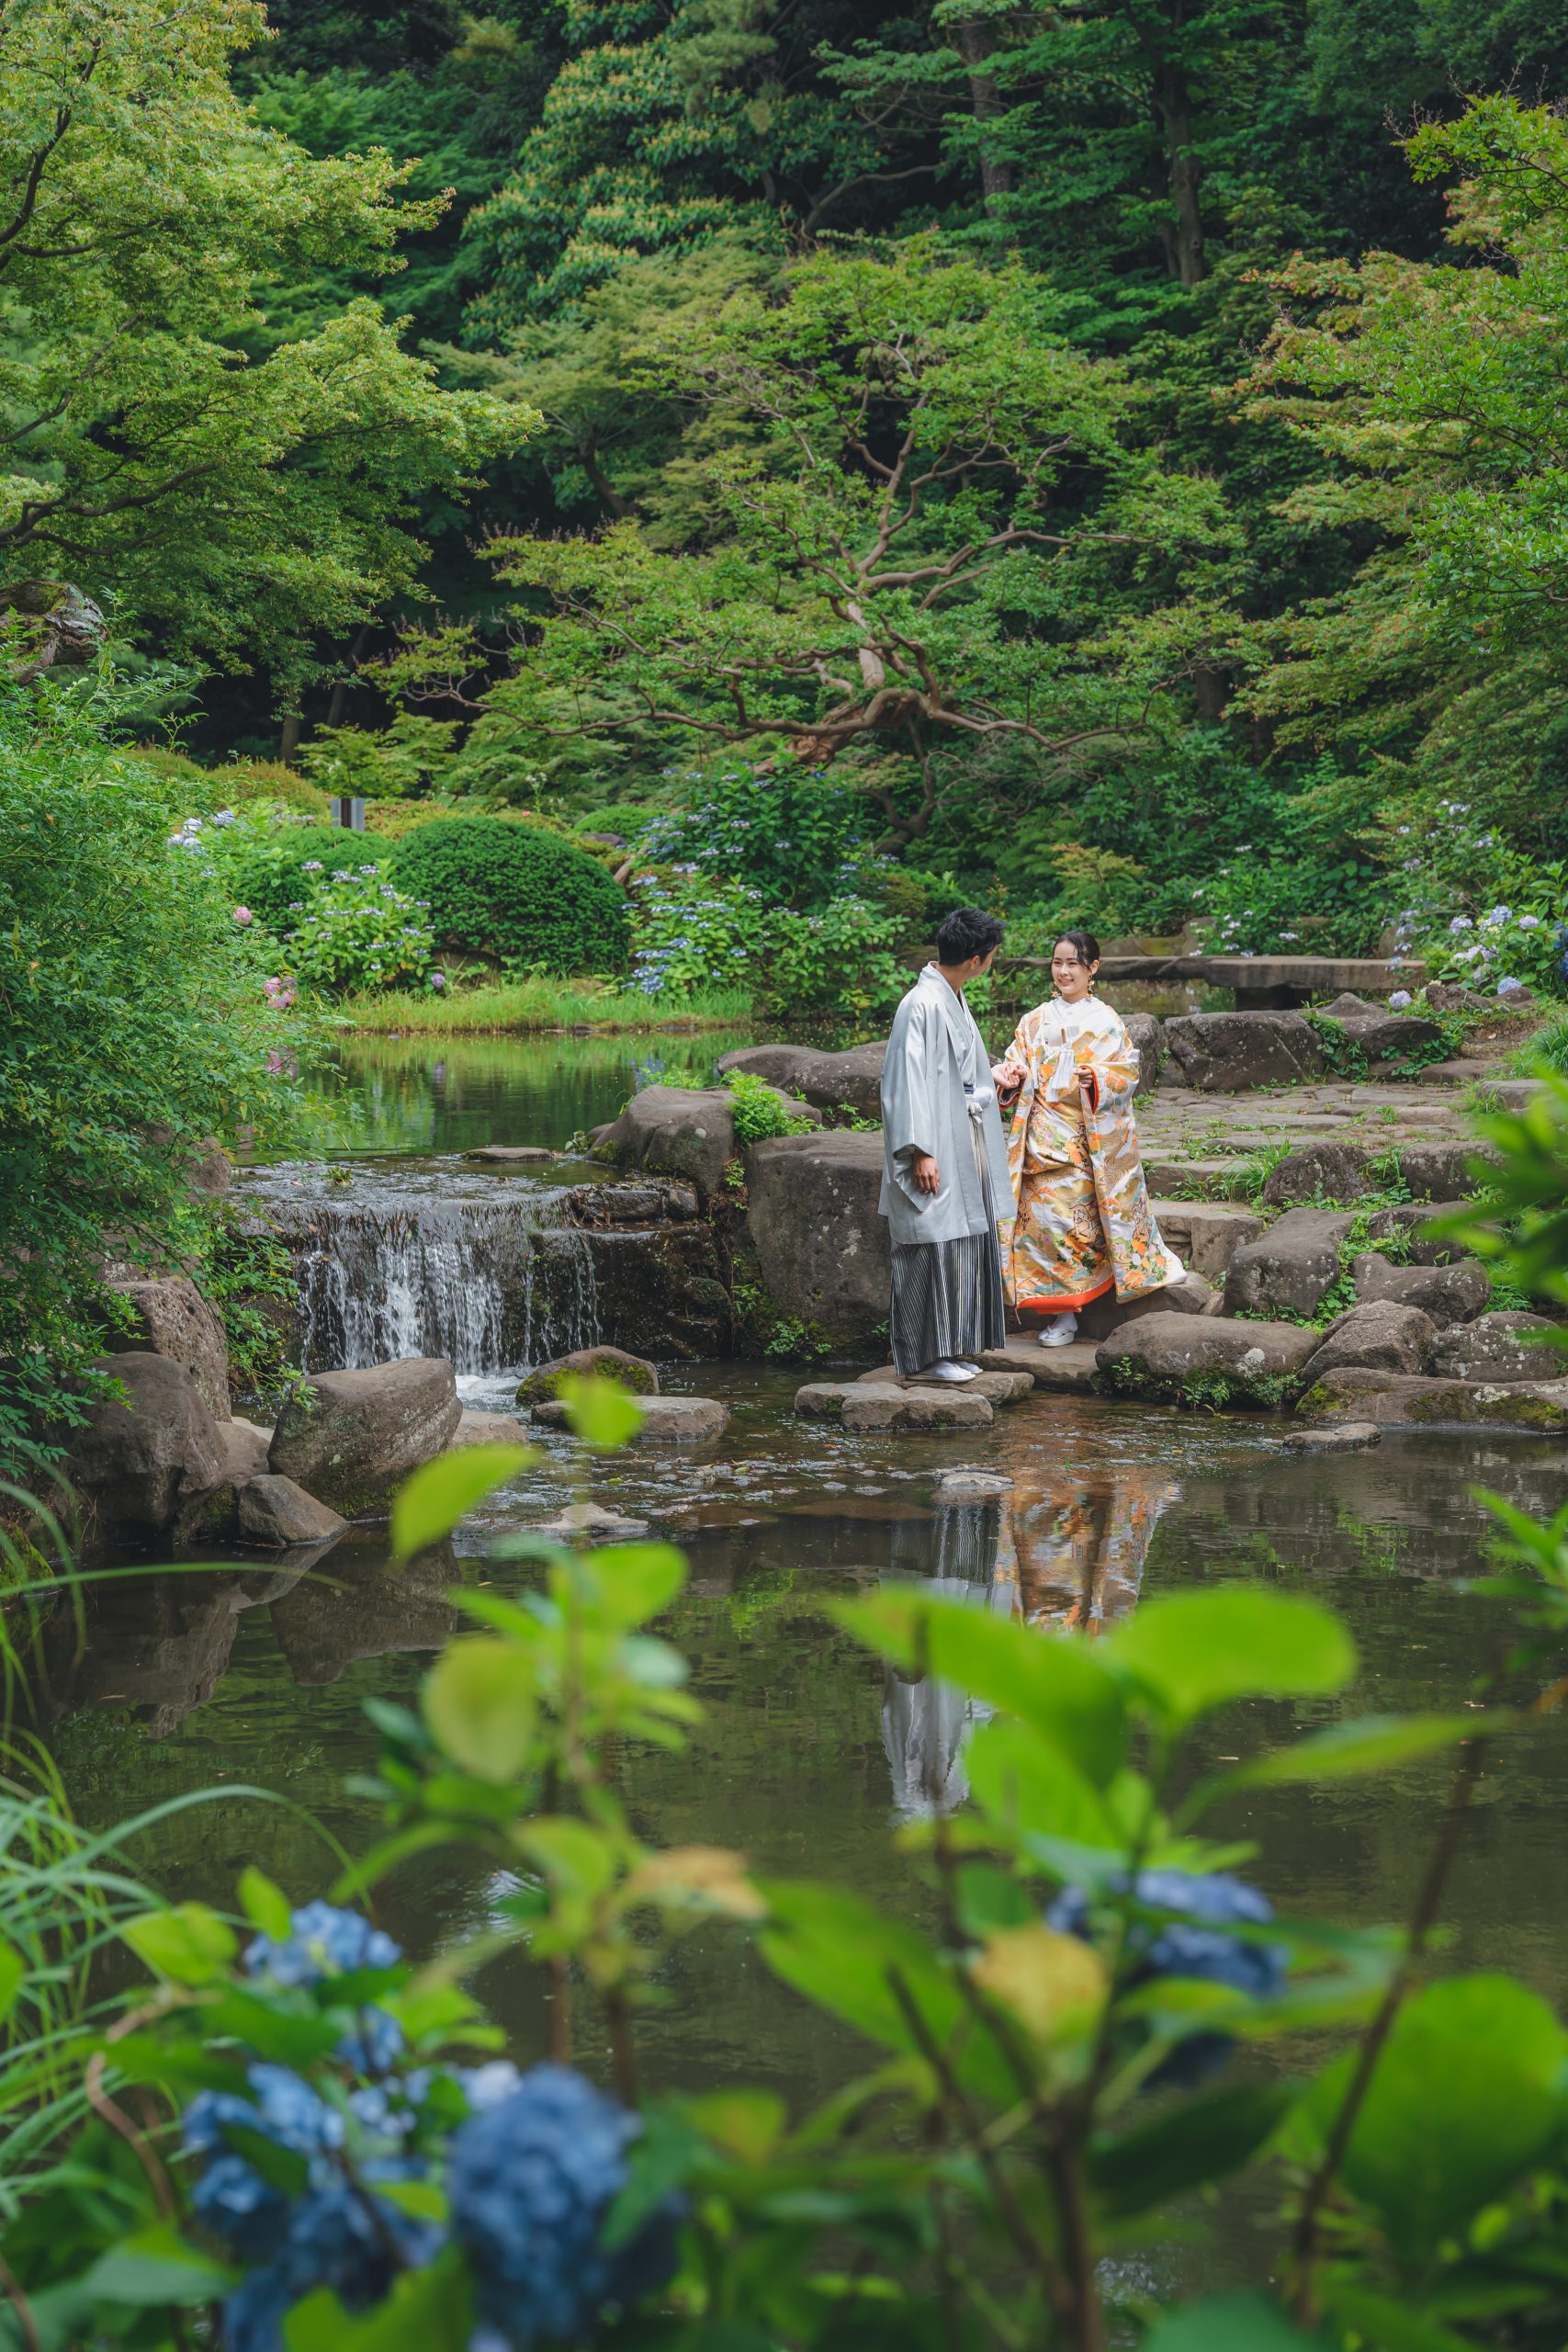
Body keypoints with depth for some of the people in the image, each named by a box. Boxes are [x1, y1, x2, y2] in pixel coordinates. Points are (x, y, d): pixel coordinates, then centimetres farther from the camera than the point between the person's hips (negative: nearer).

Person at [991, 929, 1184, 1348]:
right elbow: (1018, 1064, 11)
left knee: (1074, 1217, -5)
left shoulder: (1105, 1021, 2)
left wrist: (1096, 1078, -22)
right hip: (1043, 1137, 3)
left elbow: (1127, 1071, -3)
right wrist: (1009, 1077, -11)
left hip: (1086, 1137, -3)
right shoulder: (1036, 1021, 12)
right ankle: (1061, 1311, 1)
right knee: (1045, 1215, -3)